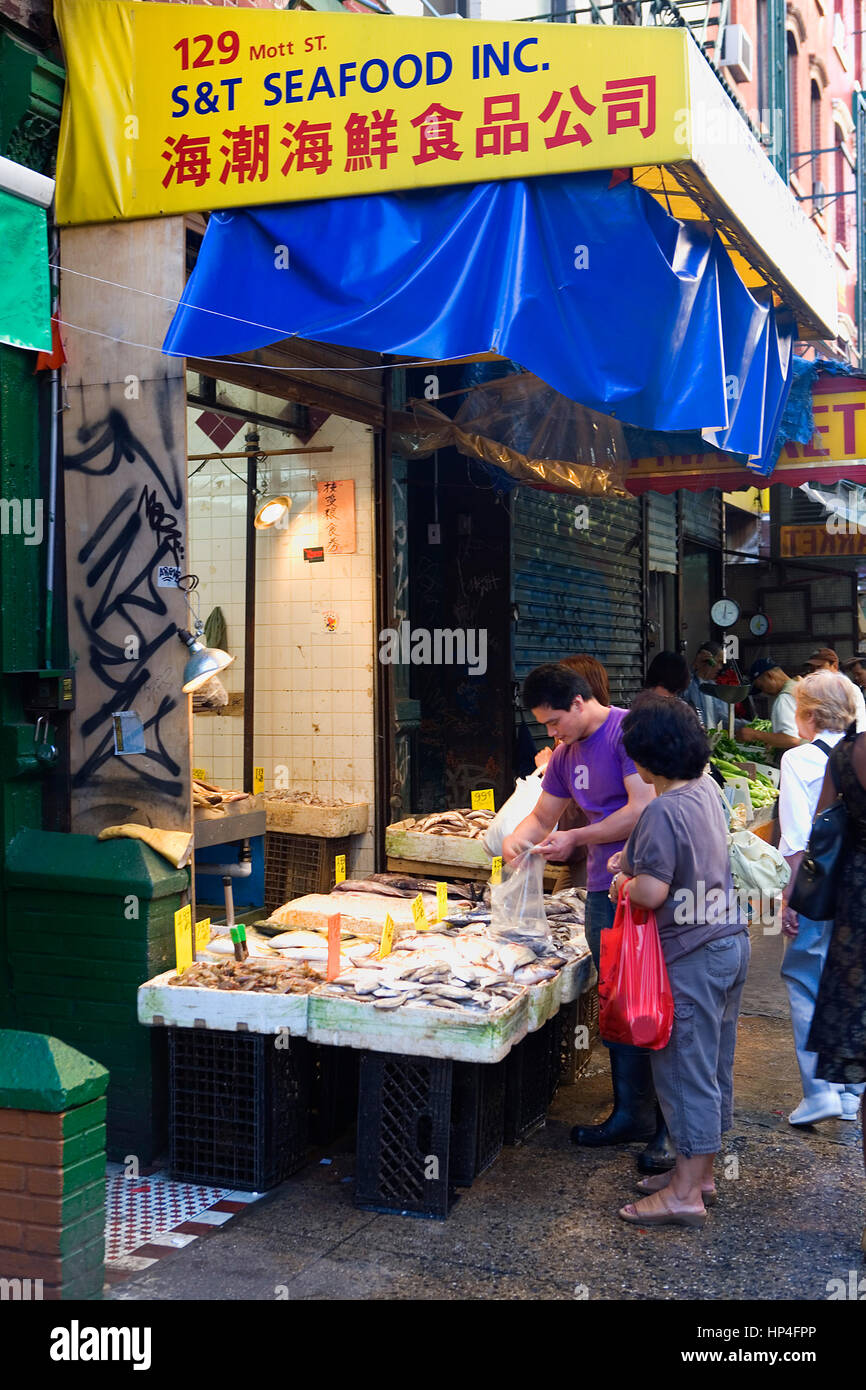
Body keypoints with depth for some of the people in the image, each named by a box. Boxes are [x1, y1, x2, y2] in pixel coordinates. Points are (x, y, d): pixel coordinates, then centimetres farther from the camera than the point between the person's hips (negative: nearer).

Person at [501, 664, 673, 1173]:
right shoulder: (567, 755, 14)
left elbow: (642, 810, -19)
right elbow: (543, 816, 24)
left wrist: (575, 839, -13)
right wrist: (518, 839, 2)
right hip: (604, 890, 8)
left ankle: (671, 1127, 5)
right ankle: (632, 1114, 22)